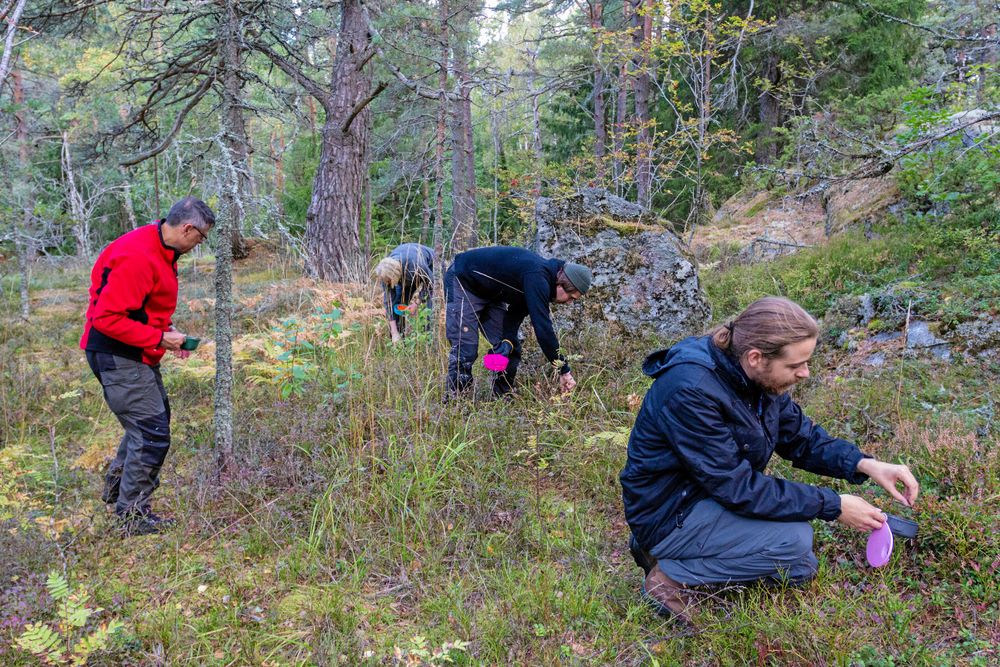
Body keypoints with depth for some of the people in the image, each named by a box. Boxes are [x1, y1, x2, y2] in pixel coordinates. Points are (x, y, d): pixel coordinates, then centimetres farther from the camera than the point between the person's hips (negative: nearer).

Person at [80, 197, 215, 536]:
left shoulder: (160, 251, 8)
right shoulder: (138, 258, -25)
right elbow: (107, 318, -27)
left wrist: (168, 332, 6)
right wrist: (159, 339, -21)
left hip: (135, 354, 11)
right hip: (119, 357, -11)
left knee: (155, 417, 24)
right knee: (152, 434, -5)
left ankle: (116, 487, 39)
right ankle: (133, 516, 9)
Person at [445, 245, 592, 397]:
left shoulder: (543, 278, -4)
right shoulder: (537, 277, -34)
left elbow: (516, 314, -3)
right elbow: (543, 327, -36)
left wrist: (508, 341, -22)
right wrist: (564, 370, -30)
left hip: (489, 293, 9)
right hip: (462, 282, -9)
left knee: (511, 349, 4)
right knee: (465, 348, -16)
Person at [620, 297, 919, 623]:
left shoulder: (755, 376, -6)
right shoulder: (691, 391, -32)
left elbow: (801, 437, 5)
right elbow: (737, 488, -29)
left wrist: (864, 464, -12)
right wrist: (833, 506, -23)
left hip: (715, 493, 9)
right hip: (669, 515, -9)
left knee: (800, 569, 13)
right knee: (794, 539, -22)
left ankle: (669, 551, 14)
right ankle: (672, 574, -8)